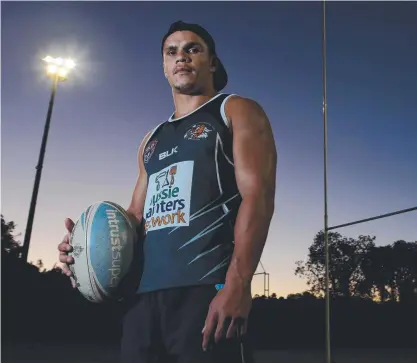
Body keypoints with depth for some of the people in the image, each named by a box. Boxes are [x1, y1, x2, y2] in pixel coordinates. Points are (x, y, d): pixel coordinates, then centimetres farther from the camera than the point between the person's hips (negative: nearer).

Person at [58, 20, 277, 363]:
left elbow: (258, 196, -8)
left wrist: (237, 284, -19)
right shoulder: (152, 139, 24)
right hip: (146, 294, 6)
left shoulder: (237, 112, 6)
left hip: (207, 290, -6)